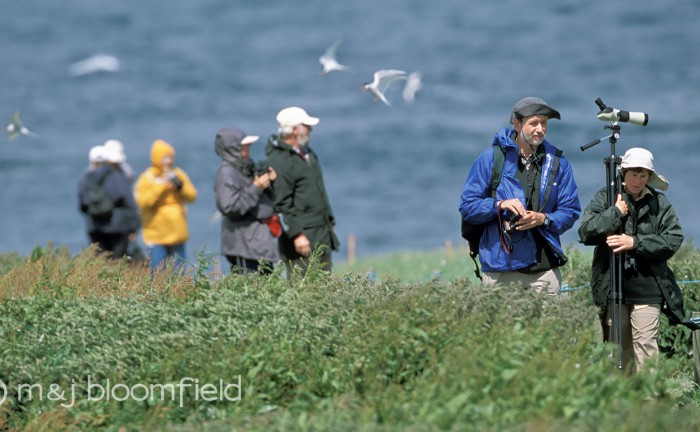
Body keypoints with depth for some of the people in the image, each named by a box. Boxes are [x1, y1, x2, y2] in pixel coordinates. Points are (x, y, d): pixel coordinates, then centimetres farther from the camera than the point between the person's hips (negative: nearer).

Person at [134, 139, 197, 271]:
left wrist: (180, 185, -11)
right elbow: (143, 201, -16)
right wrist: (161, 186, -17)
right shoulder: (147, 178, -3)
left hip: (177, 234, 5)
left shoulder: (178, 174, 10)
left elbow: (192, 196, 6)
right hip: (156, 235, -5)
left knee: (179, 271, 6)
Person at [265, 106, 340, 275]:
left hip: (323, 235, 9)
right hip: (302, 236, -9)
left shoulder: (307, 153, 16)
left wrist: (330, 222, 26)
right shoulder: (278, 161, -15)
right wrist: (296, 235, -23)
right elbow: (281, 205, -19)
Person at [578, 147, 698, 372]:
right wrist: (615, 213, -10)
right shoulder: (605, 198, 6)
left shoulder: (659, 202, 6)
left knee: (646, 348, -9)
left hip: (647, 290, -1)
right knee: (618, 349, 6)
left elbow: (673, 239, -3)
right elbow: (586, 233, -4)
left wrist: (635, 243, -12)